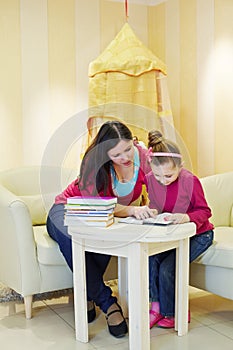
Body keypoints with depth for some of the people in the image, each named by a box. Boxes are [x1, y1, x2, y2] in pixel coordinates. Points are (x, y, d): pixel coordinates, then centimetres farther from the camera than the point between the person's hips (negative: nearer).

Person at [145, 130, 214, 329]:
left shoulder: (191, 181, -21)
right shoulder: (150, 179, -9)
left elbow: (204, 212, -17)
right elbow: (154, 208, 3)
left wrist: (187, 217, -38)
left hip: (197, 235, -4)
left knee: (167, 268, -21)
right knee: (151, 259, -23)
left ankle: (175, 313, 4)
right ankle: (157, 305, -5)